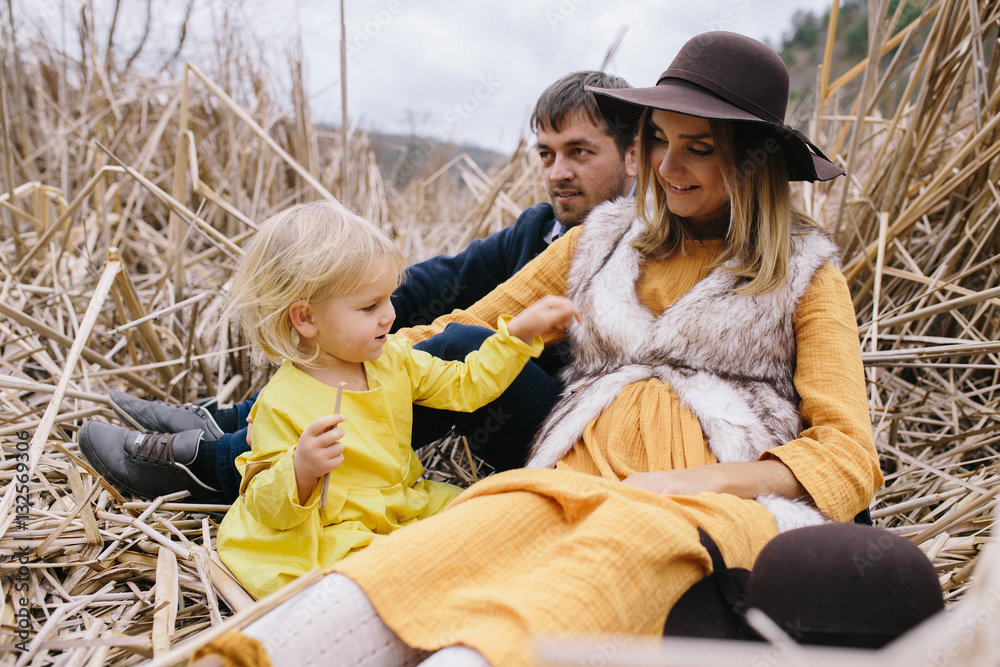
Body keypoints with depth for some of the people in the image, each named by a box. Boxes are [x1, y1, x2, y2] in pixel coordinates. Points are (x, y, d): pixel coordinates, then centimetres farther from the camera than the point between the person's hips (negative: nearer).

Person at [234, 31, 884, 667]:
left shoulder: (806, 273, 15)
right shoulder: (602, 240, 22)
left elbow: (848, 456, 5)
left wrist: (702, 480, -12)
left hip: (734, 499, -1)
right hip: (586, 477, 2)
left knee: (645, 532, -38)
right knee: (508, 513, -34)